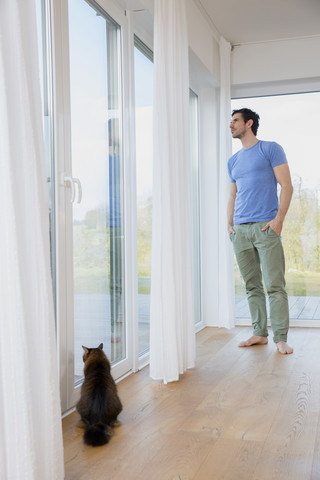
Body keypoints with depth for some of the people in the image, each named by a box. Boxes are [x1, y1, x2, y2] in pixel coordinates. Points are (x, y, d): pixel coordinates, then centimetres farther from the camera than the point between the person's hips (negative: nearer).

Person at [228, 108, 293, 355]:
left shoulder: (271, 149, 3)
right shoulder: (233, 161, 20)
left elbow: (287, 186, -3)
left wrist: (279, 219, -13)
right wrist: (230, 224, 11)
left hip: (265, 227, -6)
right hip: (240, 230, 6)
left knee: (275, 285, -7)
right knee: (252, 286, 8)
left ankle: (281, 338, -2)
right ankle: (259, 333, 15)